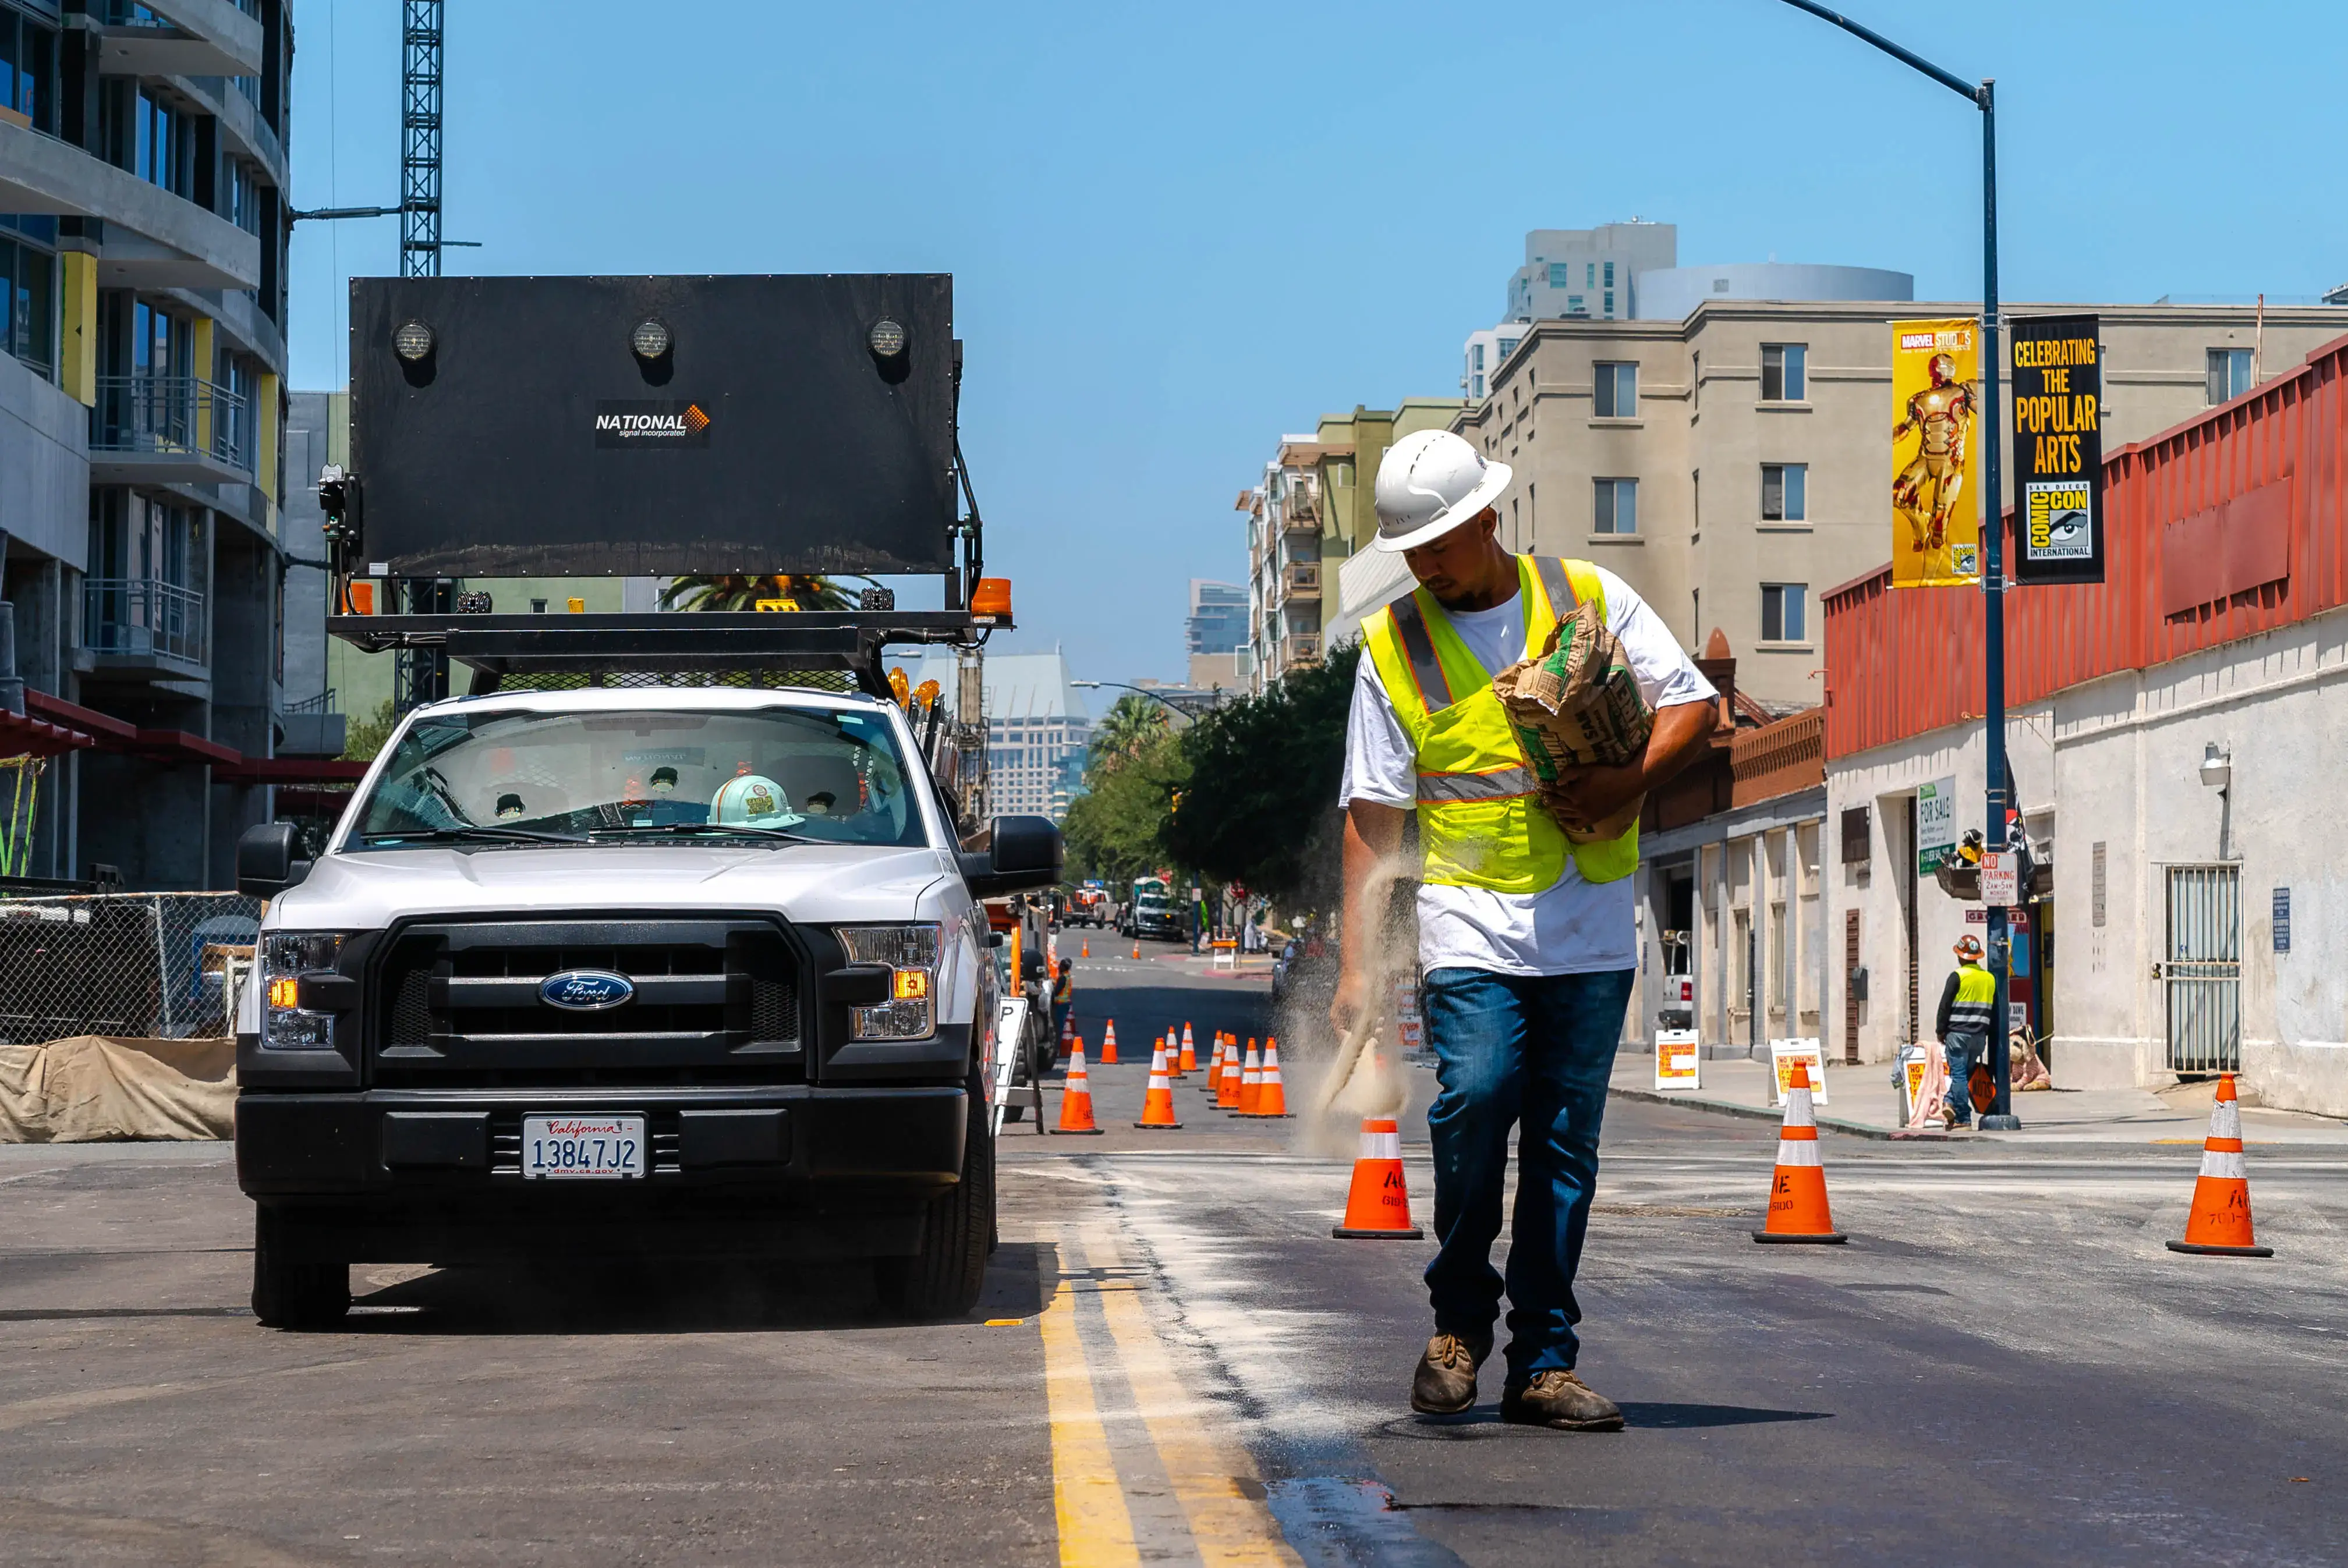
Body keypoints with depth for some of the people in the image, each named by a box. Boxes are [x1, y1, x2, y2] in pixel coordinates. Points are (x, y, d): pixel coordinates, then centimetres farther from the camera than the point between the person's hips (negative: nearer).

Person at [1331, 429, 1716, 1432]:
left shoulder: (1593, 600, 6)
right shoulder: (1393, 645, 4)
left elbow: (1693, 705, 7)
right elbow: (1372, 813, 2)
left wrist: (1627, 782, -12)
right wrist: (1356, 961, -4)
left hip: (1593, 929, 1)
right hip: (1471, 924, -1)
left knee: (1565, 1142, 2)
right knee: (1475, 1094, -20)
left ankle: (1544, 1362, 10)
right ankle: (1460, 1319, 1)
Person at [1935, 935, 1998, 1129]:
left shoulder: (1958, 976, -7)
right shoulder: (1990, 978, 10)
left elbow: (1945, 1005, -7)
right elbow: (1994, 1009, 15)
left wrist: (1941, 1031, 2)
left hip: (1958, 1034, -5)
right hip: (1979, 1035, 5)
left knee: (1959, 1074, -3)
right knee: (1967, 1073, 15)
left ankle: (1964, 1119, -7)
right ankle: (1951, 1102, 0)